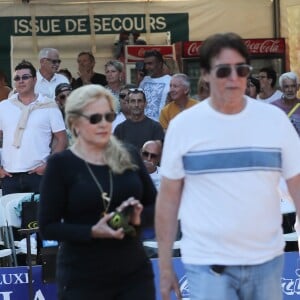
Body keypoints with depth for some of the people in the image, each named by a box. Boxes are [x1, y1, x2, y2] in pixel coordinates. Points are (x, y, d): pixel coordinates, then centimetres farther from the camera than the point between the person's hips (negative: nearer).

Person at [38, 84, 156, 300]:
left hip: (135, 274, 3)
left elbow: (156, 207, 12)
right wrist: (92, 231, -21)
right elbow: (48, 227, -7)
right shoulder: (61, 165, -4)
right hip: (82, 280, -3)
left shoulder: (129, 157, 6)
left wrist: (138, 217, -11)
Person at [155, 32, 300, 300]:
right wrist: (165, 266, 2)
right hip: (207, 264, -2)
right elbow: (168, 198, 2)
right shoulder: (183, 126, -2)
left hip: (267, 260, 2)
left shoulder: (275, 119, 1)